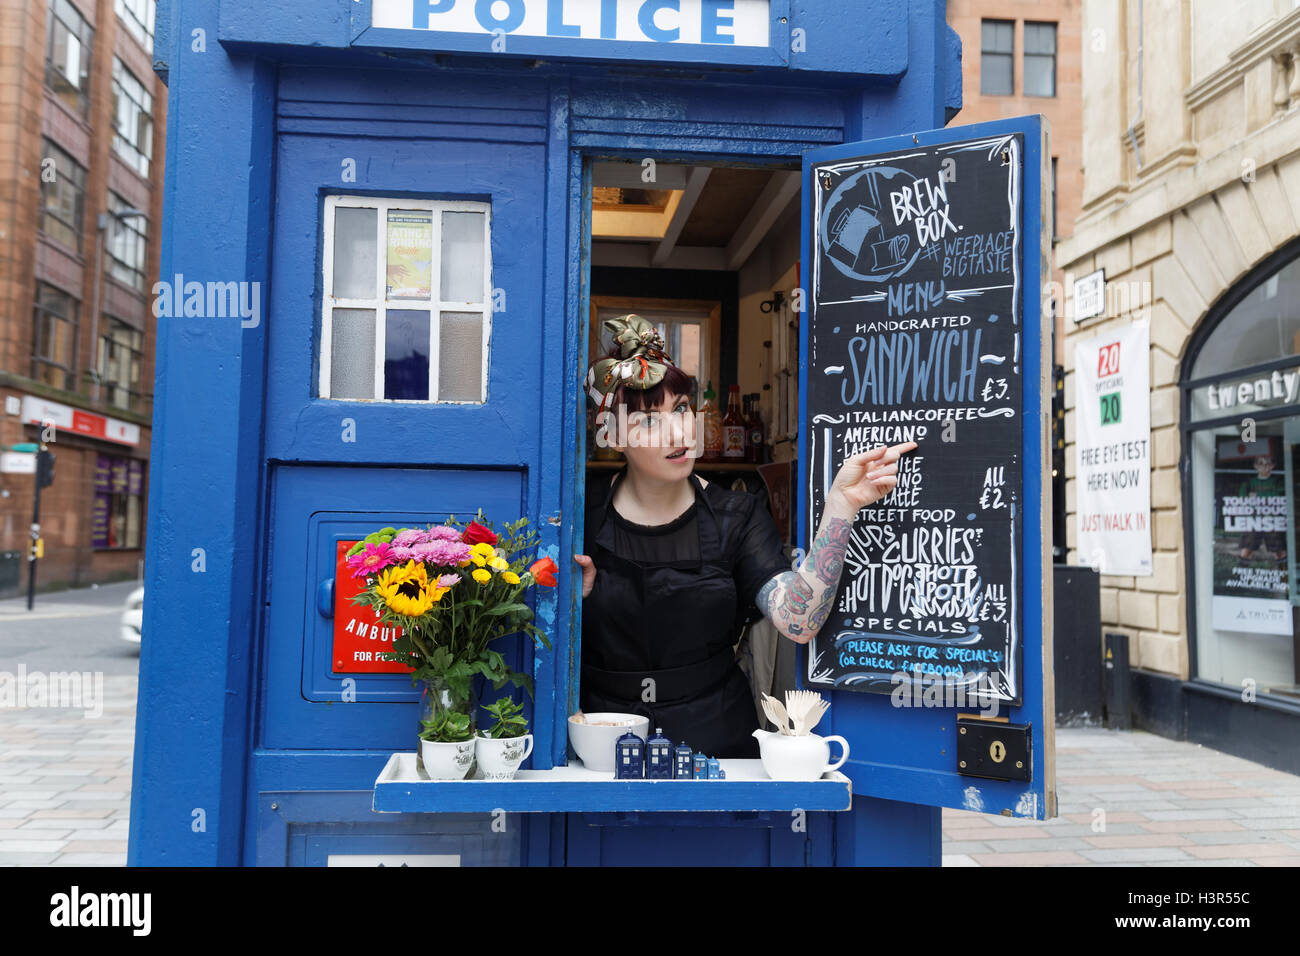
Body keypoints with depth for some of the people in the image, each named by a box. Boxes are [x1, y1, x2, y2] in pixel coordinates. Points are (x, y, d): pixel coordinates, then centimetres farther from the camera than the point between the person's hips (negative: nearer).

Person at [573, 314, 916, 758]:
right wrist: (573, 599, -13)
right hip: (606, 743, 0)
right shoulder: (583, 514, 0)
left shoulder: (736, 517, 1)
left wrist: (842, 503, -20)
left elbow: (798, 621, -16)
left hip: (714, 737, 0)